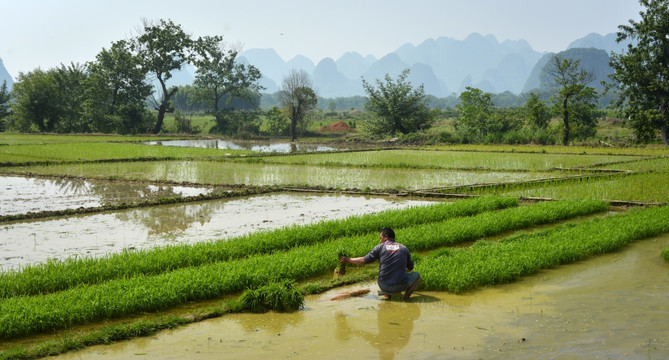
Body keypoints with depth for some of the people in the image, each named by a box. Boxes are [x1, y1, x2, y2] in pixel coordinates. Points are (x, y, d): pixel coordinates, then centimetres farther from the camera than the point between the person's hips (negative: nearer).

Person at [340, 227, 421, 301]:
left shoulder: (380, 248, 2)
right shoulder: (404, 248, 6)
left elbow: (364, 260, 5)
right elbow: (410, 268, 17)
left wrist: (348, 260, 19)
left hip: (384, 286, 2)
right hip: (400, 286, -2)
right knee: (416, 275, 22)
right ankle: (407, 293, 0)